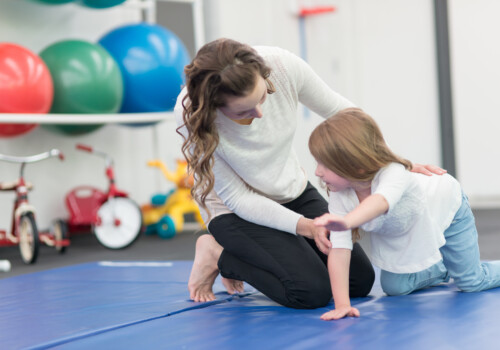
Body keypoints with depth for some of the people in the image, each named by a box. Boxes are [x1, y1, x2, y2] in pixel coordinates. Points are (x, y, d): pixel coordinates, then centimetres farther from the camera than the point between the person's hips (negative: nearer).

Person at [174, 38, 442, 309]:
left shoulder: (283, 66, -26)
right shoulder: (191, 114, -32)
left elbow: (339, 110, -6)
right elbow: (236, 197, -21)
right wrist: (304, 226, -29)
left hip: (294, 192, 5)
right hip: (238, 212, -5)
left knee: (360, 281, 1)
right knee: (312, 291, -21)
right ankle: (218, 255, 1)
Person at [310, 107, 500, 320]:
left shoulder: (393, 173, -47)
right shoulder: (339, 197, -30)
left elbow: (381, 201, -70)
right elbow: (339, 249, -34)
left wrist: (346, 221, -91)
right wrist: (342, 304, -43)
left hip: (445, 209, -5)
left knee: (472, 283, -2)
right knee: (394, 287, 0)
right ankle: (441, 270, 27)